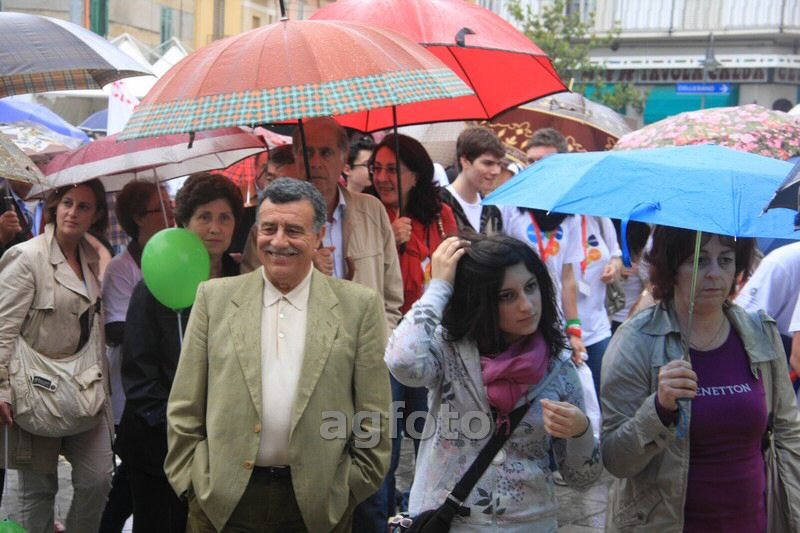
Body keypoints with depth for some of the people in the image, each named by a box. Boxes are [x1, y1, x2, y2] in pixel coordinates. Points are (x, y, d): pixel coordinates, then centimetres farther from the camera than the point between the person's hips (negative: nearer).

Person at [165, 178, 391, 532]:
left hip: (319, 503, -1)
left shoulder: (360, 306, -1)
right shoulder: (214, 297, 3)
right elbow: (184, 407, 4)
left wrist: (353, 486, 0)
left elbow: (374, 414, 1)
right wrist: (190, 480, 1)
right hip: (222, 501, 1)